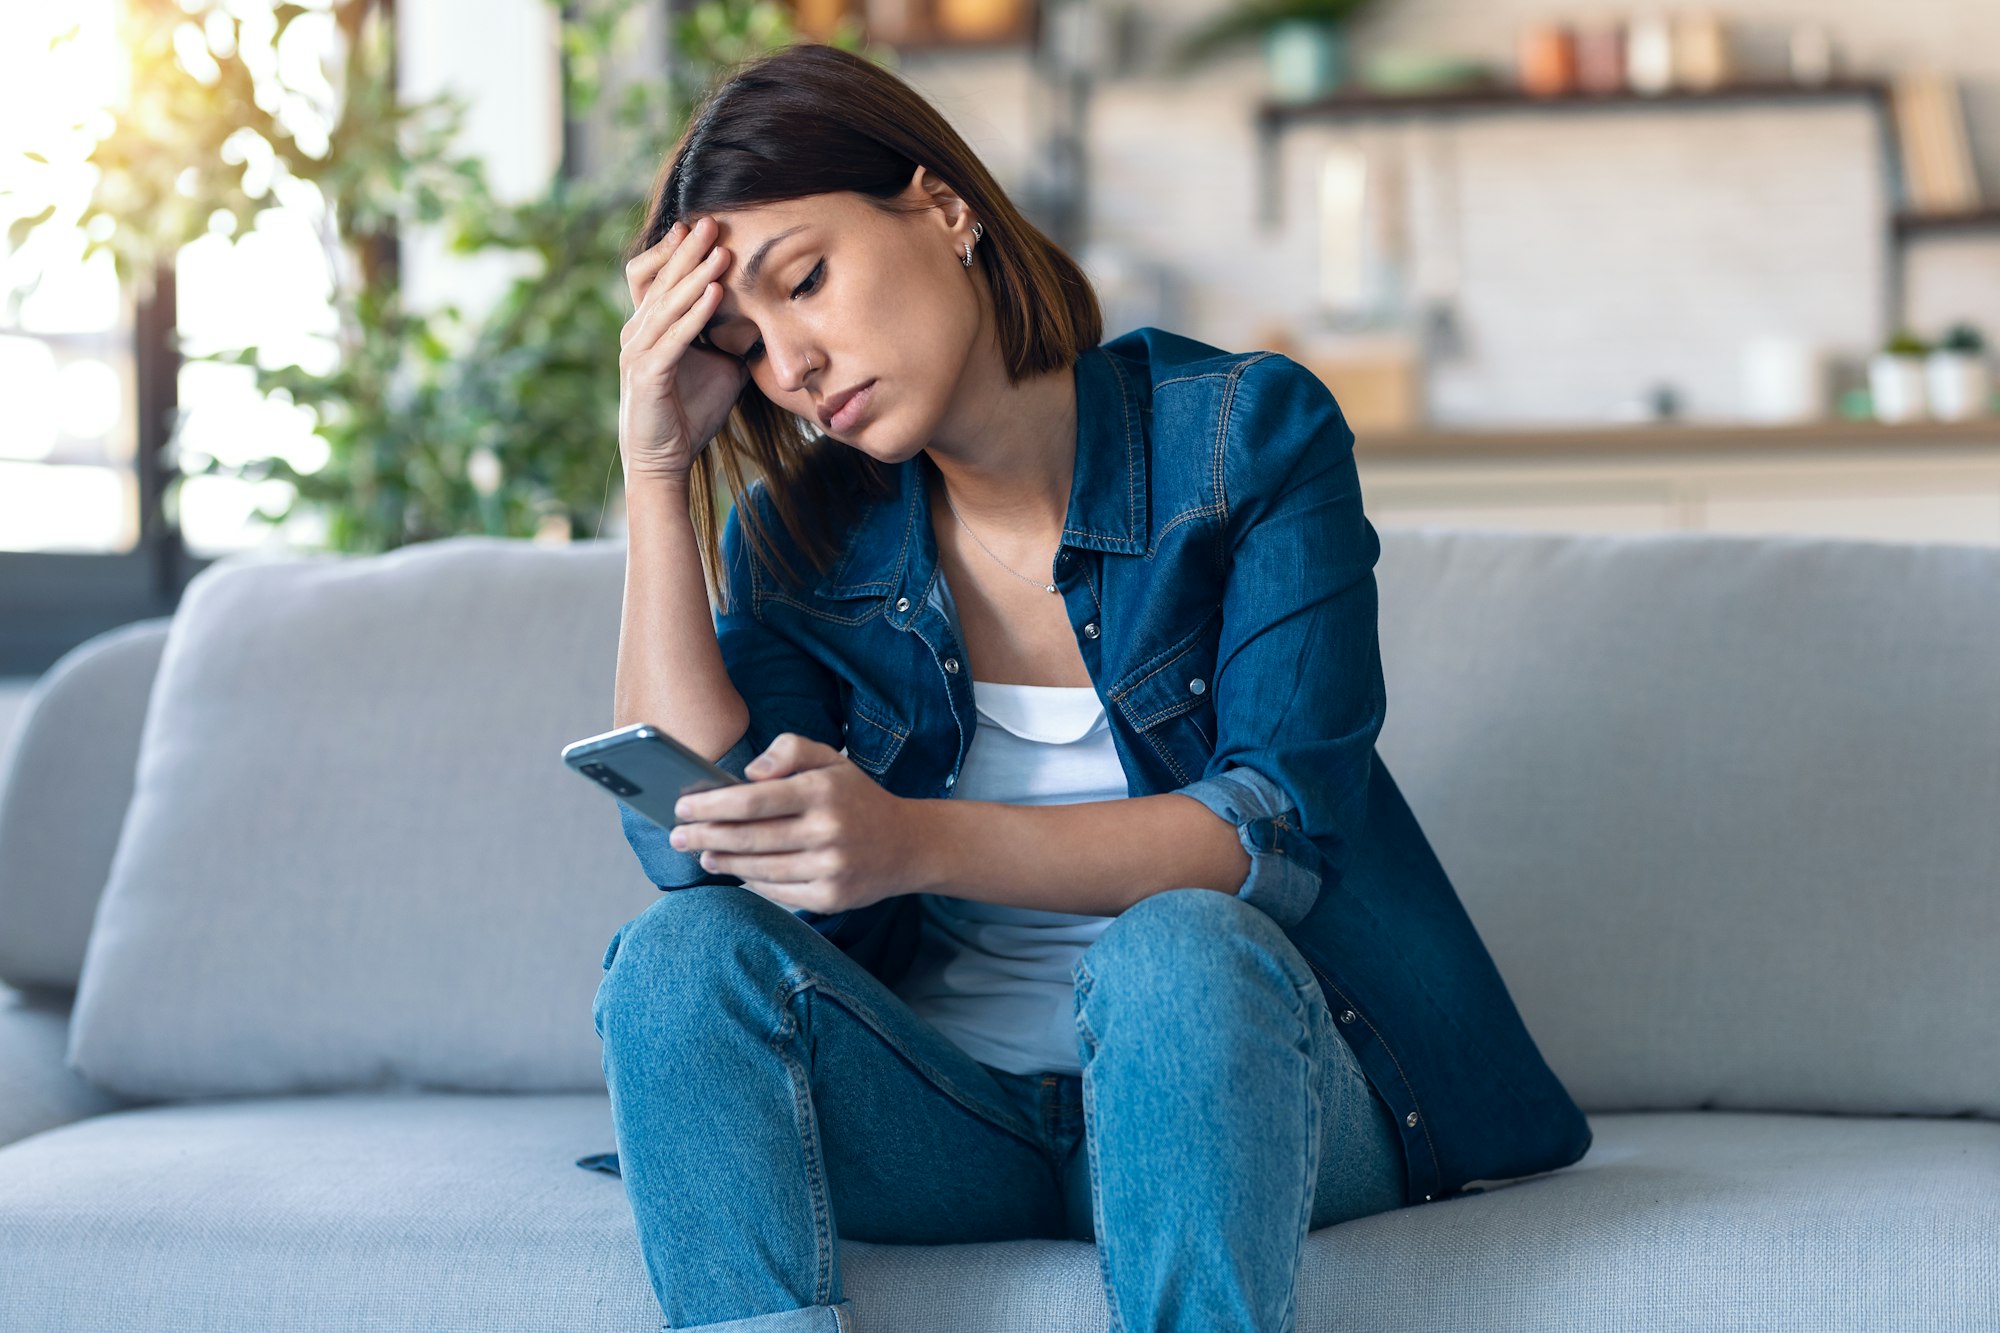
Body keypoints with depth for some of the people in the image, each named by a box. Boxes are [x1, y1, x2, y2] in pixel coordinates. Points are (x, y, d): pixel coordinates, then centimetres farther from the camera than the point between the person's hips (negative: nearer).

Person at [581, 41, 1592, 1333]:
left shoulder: (1247, 433, -5)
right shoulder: (797, 538, 6)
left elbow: (1286, 828, -14)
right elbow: (700, 849, -9)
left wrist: (918, 843, -28)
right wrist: (656, 467, -9)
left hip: (1231, 1073, -3)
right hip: (944, 1114, 3)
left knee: (1175, 951, -35)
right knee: (680, 956, -23)